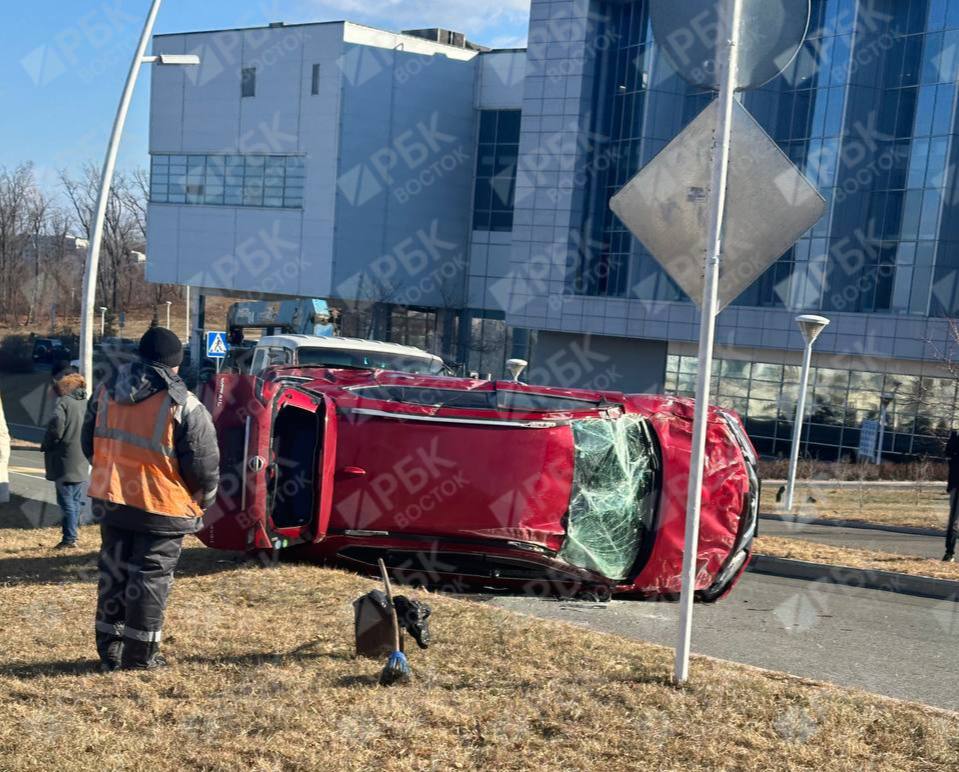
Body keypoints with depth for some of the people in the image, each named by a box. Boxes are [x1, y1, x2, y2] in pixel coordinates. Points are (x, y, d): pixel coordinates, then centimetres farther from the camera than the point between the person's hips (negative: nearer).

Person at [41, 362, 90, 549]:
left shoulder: (63, 403, -16)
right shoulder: (86, 401, 6)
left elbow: (55, 430, -21)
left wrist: (45, 446, -4)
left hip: (66, 461, -7)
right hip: (83, 461, 7)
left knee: (67, 500, -2)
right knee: (77, 500, 15)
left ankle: (69, 538, 0)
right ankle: (72, 532, 24)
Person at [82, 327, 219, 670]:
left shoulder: (107, 392, 5)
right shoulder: (185, 407, -14)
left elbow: (90, 443, 16)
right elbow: (204, 466, -11)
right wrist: (201, 500, 8)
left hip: (110, 501, 6)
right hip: (161, 509, -5)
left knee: (113, 573, 17)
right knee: (150, 578, 5)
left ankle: (109, 650, 23)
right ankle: (140, 655, 10)